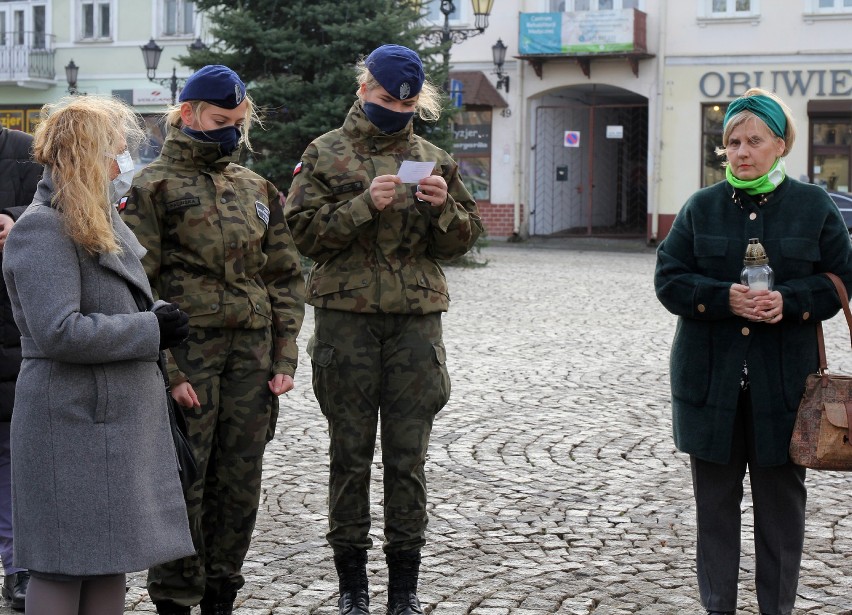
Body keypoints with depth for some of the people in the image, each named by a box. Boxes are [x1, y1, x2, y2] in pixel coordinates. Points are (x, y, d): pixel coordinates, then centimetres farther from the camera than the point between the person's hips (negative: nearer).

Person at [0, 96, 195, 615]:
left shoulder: (101, 223, 18)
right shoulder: (42, 229, -13)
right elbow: (59, 332, -23)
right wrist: (152, 331, -16)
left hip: (119, 420, 9)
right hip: (73, 428, -9)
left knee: (112, 561, 12)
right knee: (65, 567, -2)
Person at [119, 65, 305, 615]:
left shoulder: (257, 189, 15)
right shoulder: (154, 186, -1)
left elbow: (287, 278, 16)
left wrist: (285, 358, 6)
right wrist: (165, 372, -14)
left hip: (252, 356, 5)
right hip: (187, 353, -5)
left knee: (241, 483, 9)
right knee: (182, 483, -1)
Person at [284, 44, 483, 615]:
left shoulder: (434, 159, 13)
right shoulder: (326, 154, 5)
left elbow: (463, 239, 13)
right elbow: (303, 230, -4)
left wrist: (443, 207, -8)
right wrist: (365, 204, -16)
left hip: (416, 318, 2)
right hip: (346, 316, -2)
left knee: (408, 456, 3)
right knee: (350, 453, 5)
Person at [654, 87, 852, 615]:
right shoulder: (702, 208, 6)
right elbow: (669, 279, 0)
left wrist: (789, 300, -17)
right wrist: (726, 297, -17)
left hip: (783, 380, -1)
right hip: (711, 379, 1)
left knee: (781, 501, 6)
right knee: (715, 501, 8)